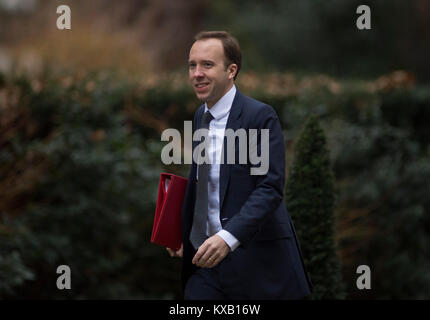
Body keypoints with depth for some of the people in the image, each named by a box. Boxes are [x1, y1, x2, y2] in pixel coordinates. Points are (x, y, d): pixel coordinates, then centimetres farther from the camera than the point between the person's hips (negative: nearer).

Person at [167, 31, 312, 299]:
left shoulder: (260, 116, -11)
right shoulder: (200, 116, 12)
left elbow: (270, 188, -18)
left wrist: (229, 237, -28)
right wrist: (183, 233, 8)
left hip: (253, 262, -6)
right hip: (205, 259, 6)